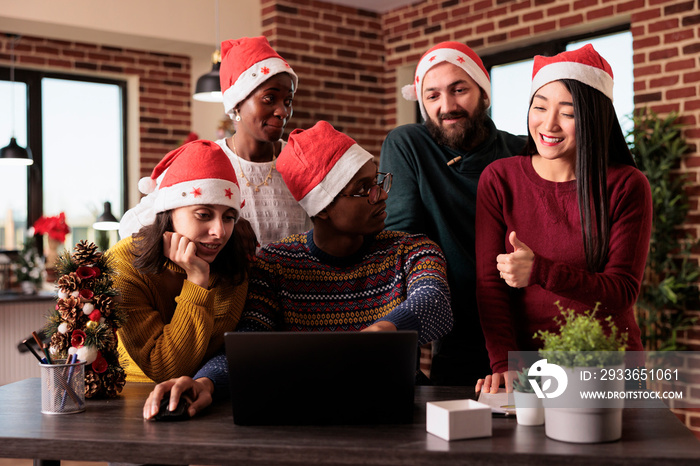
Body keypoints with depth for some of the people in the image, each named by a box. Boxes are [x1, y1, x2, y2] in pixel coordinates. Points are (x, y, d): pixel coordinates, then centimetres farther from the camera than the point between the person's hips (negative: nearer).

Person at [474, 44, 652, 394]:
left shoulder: (627, 187, -1)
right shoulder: (499, 179, 2)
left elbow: (623, 291, -6)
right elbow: (489, 282, -2)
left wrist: (540, 272, -19)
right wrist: (504, 364, -14)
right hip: (528, 363, 1)